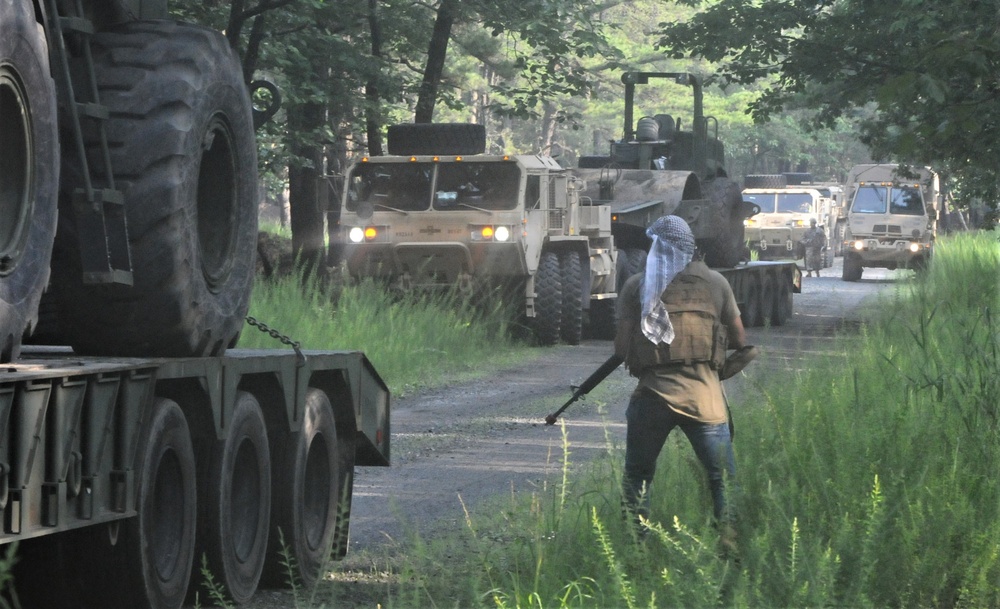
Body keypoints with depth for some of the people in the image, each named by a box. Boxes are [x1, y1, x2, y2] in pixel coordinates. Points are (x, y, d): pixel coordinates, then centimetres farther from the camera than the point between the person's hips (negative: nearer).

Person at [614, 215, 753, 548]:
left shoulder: (636, 287, 4)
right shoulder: (714, 283, 7)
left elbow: (621, 348, 0)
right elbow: (739, 340, 13)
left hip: (651, 395, 0)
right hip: (703, 396, 0)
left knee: (637, 479, 16)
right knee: (723, 480, 7)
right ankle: (731, 545, -6)